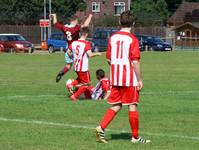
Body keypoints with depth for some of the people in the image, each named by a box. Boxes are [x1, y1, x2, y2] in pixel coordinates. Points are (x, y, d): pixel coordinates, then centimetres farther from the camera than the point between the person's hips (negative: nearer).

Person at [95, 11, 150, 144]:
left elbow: (109, 59, 11)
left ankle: (101, 128, -5)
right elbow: (135, 61, -16)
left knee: (116, 106, 12)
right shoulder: (132, 39, -13)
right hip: (130, 79, -5)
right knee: (132, 106, 4)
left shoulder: (112, 38, 5)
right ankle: (135, 137, 11)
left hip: (115, 78, 5)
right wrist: (140, 80, -10)